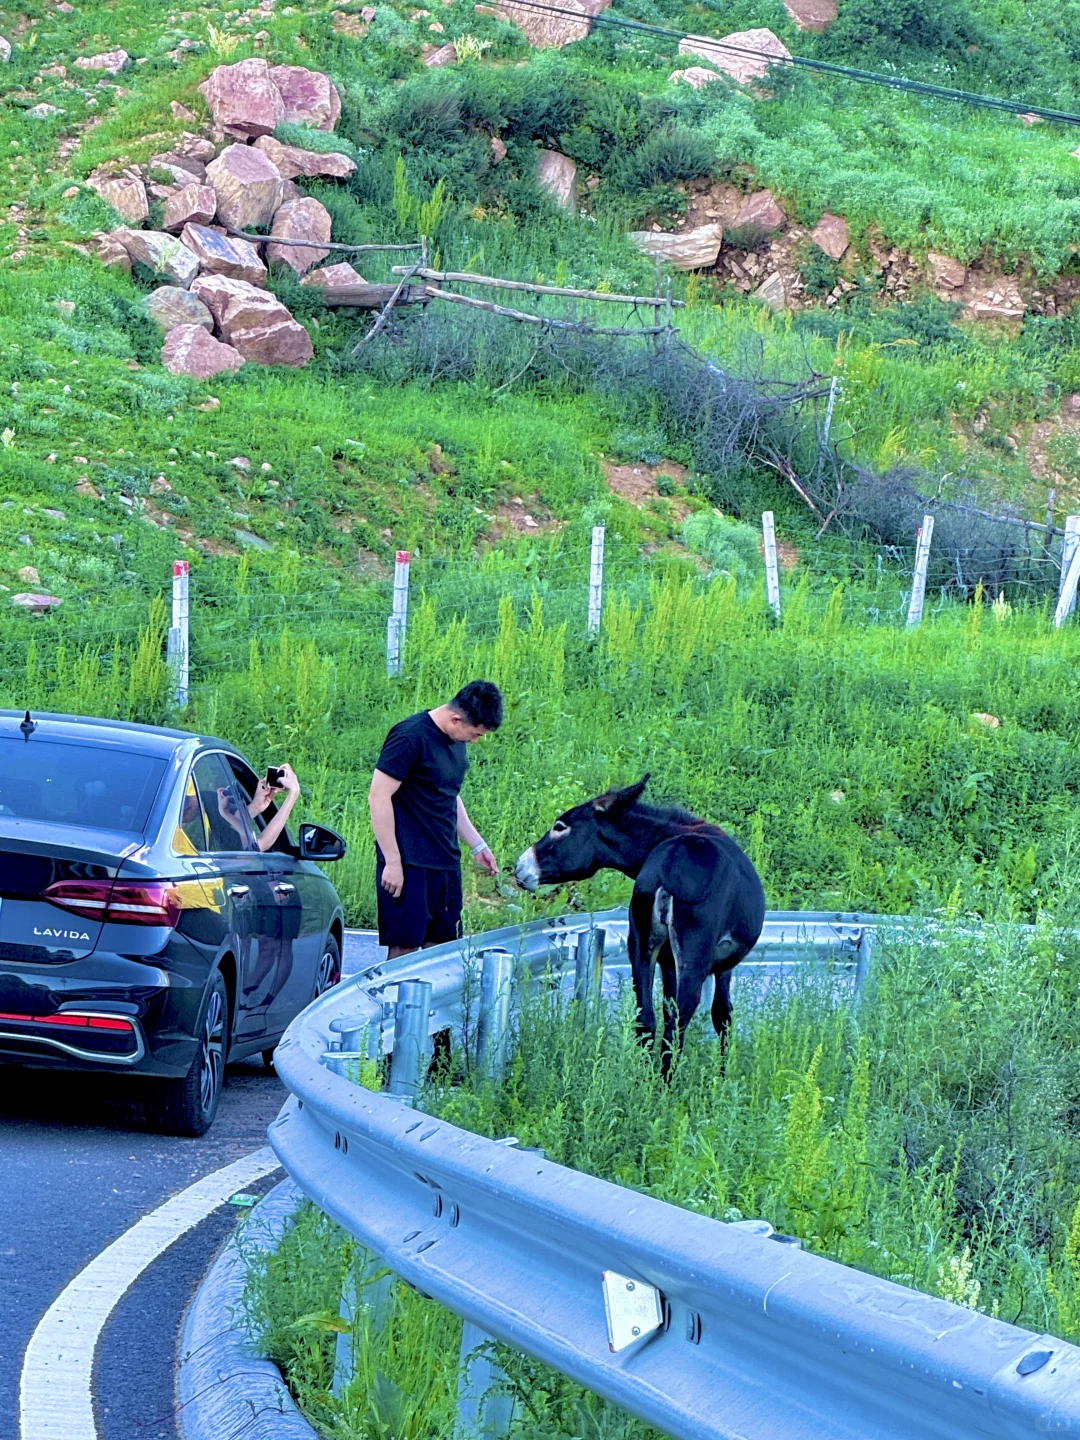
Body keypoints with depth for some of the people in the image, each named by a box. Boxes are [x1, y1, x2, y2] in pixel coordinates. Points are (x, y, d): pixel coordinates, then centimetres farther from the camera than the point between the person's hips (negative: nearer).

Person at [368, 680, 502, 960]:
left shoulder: (456, 739, 11)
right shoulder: (410, 737, -15)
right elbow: (379, 797, -16)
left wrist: (477, 845, 23)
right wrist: (392, 861, -17)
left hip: (446, 862, 8)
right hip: (409, 863, -8)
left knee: (442, 948, 9)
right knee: (404, 948, -7)